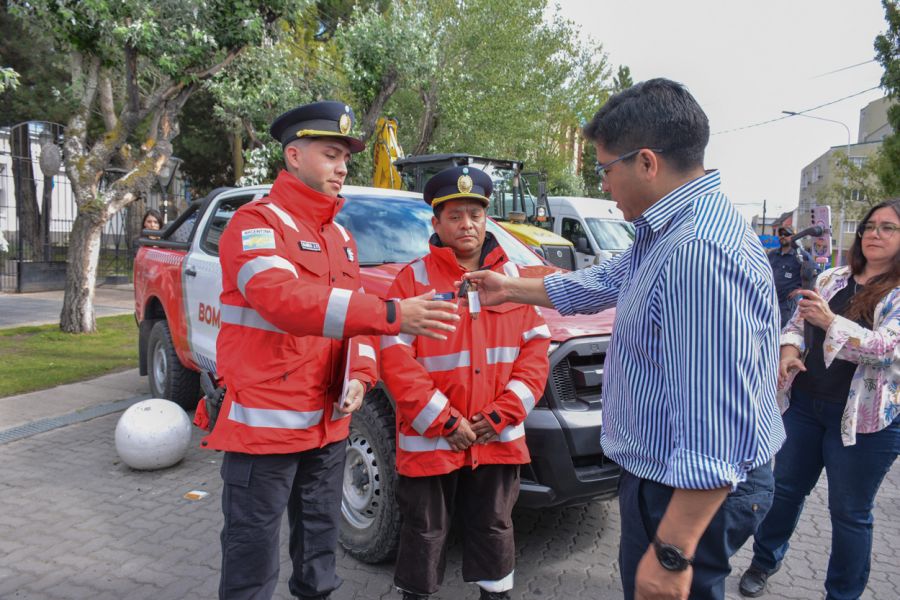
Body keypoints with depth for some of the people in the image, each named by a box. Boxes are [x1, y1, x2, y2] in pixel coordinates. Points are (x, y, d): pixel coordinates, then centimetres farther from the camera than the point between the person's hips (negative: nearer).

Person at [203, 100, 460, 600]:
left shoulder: (340, 236, 14)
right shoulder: (256, 223, -13)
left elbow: (356, 314, 13)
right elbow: (283, 300, -32)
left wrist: (359, 376, -7)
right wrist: (392, 315, -39)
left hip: (327, 425, 7)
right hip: (264, 424, -7)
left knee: (319, 546, 21)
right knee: (253, 559, 5)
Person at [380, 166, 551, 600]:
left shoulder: (511, 278, 5)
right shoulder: (414, 279, -7)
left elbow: (536, 348, 3)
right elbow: (395, 357, -13)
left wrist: (502, 415, -7)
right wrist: (443, 421, -15)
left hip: (498, 438, 3)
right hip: (430, 439, -2)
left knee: (494, 528, 19)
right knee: (424, 532, 14)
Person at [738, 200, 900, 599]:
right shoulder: (832, 278, 8)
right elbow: (797, 321, 12)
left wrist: (830, 321, -27)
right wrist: (789, 349, -8)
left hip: (863, 417, -4)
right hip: (805, 402, 5)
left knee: (850, 512, 7)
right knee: (787, 487, 17)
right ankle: (765, 560, 37)